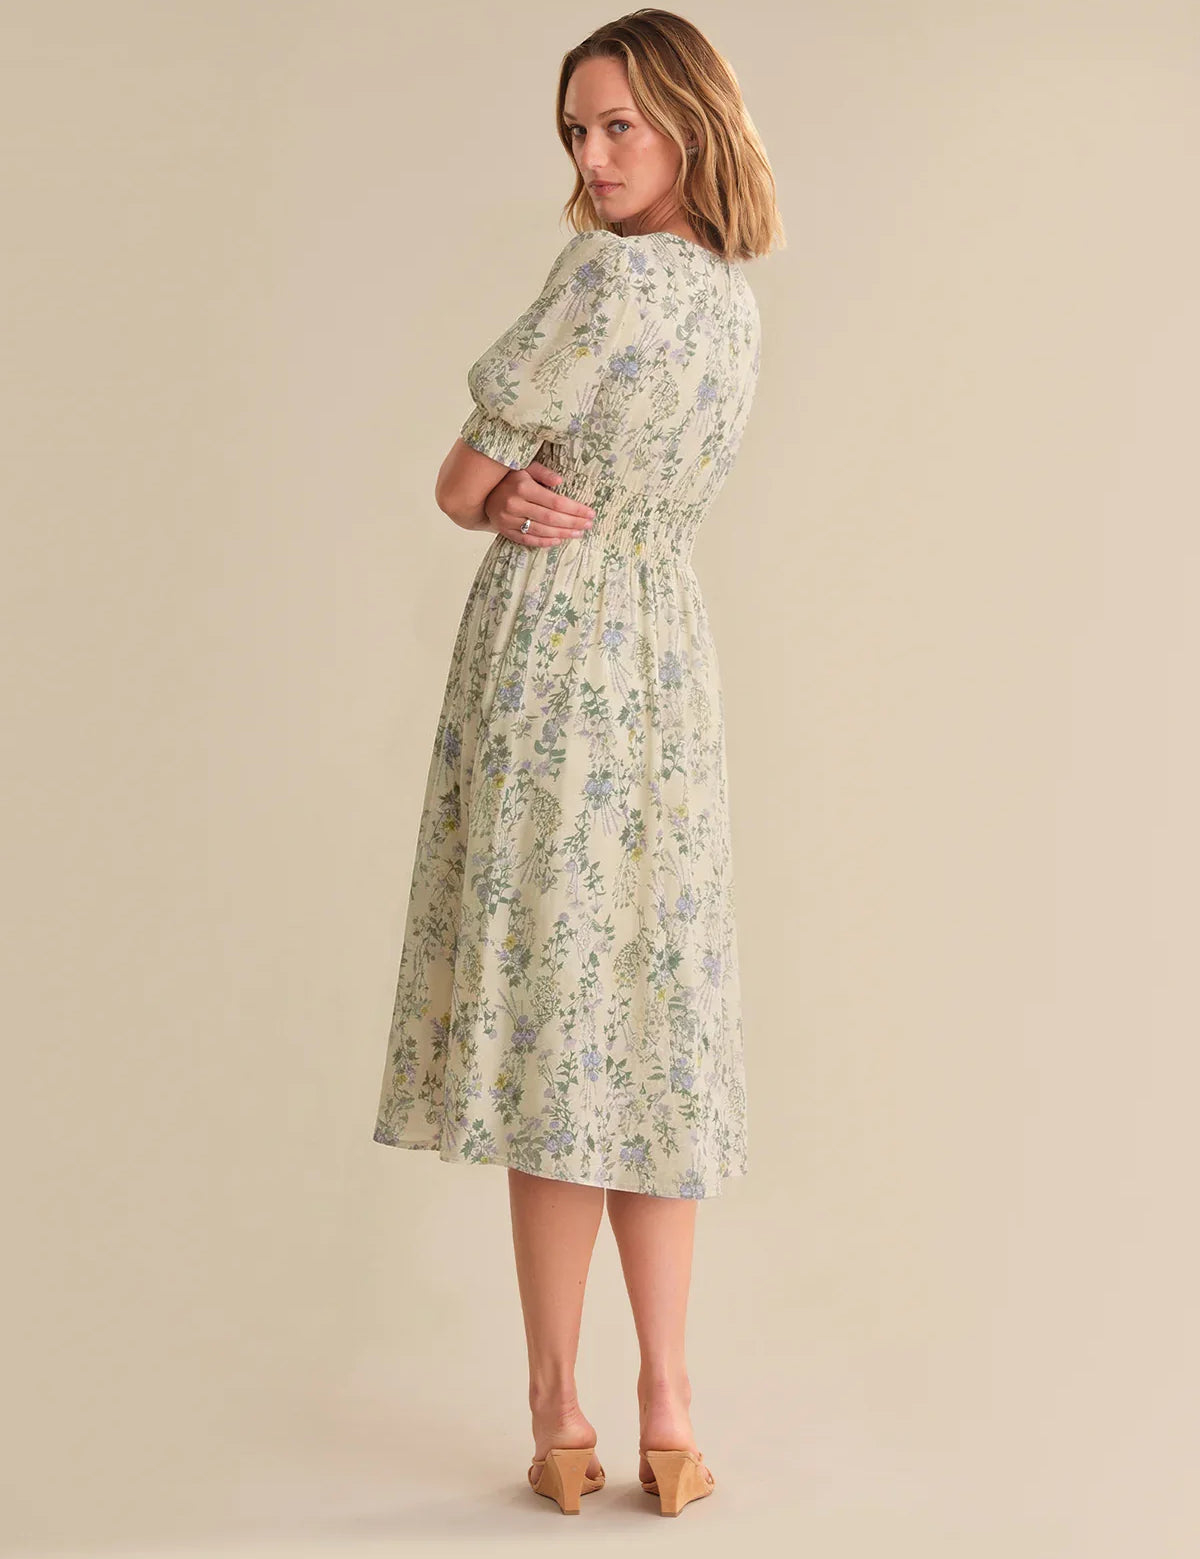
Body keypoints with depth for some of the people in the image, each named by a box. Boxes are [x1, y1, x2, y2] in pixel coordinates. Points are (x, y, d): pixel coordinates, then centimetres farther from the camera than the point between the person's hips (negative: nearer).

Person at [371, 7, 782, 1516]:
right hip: (672, 657, 7)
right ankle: (665, 1415, 11)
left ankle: (560, 1417, 6)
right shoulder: (738, 301, 13)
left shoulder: (608, 271, -13)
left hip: (552, 649, -7)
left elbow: (461, 484, -9)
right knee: (650, 1019, 8)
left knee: (553, 1015, -2)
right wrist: (529, 497, -1)